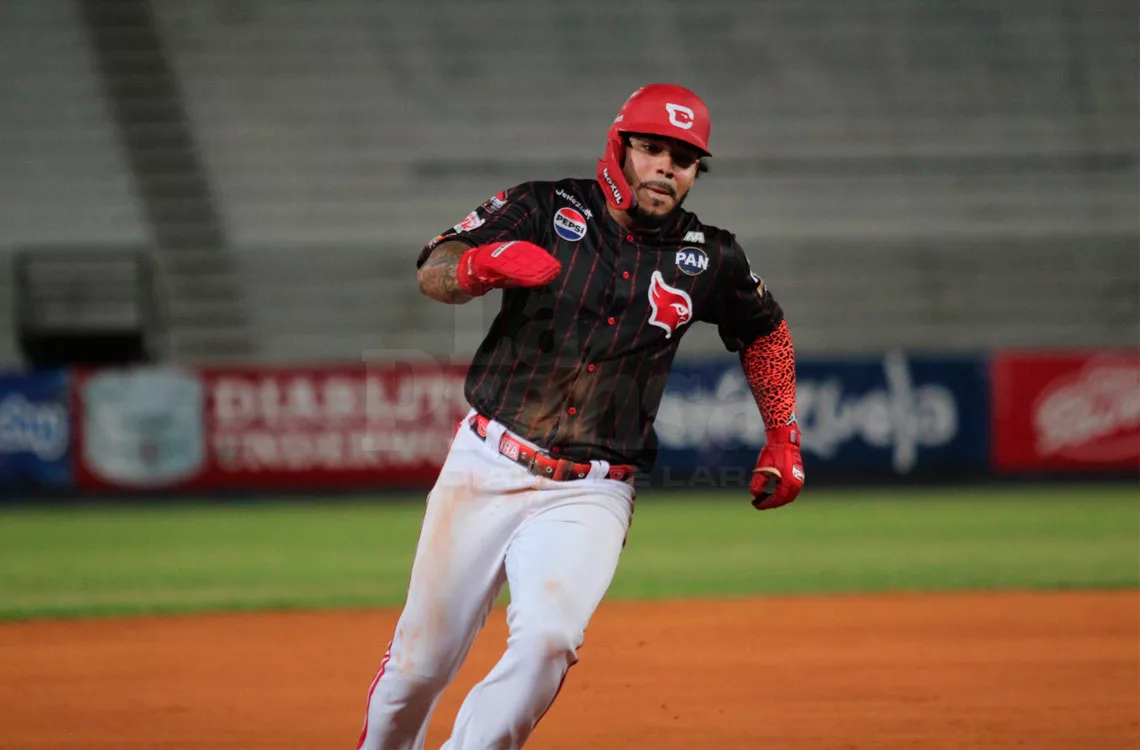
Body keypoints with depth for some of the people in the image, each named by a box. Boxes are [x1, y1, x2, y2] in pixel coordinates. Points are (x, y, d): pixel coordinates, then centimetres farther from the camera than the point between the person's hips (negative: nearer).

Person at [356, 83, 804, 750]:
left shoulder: (708, 260, 5)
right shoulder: (546, 210, -1)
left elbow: (764, 330, 24)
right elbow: (433, 272, -11)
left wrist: (783, 438, 17)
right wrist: (483, 265, -33)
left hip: (590, 495, 0)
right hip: (487, 469, 0)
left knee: (550, 637, -26)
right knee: (423, 660, 3)